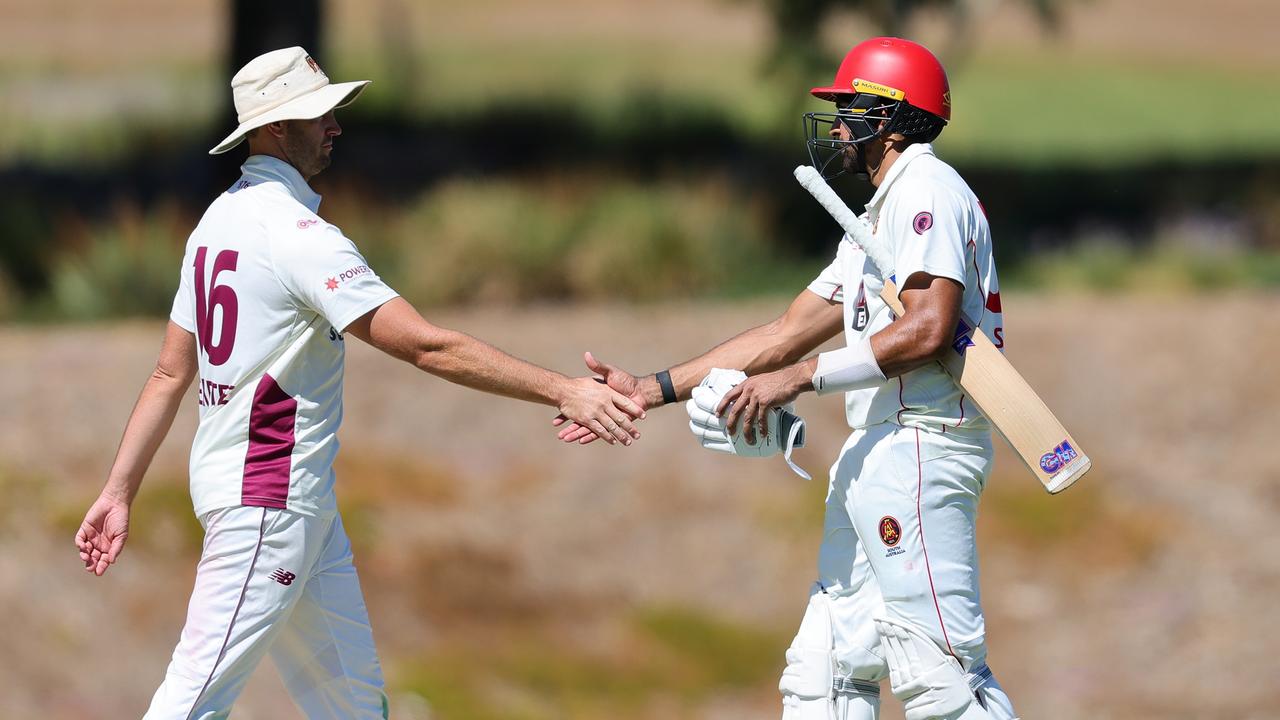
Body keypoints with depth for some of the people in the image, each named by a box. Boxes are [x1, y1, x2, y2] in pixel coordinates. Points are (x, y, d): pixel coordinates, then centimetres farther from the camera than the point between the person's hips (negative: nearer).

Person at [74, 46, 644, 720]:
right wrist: (562, 391, -24)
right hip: (267, 499, -10)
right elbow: (427, 346, -24)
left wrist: (118, 491, 14)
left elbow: (171, 373, 12)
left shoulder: (219, 220, 11)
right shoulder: (298, 234, -18)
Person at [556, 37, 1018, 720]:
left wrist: (797, 378, -20)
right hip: (877, 454, 11)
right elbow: (787, 332, 25)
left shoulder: (927, 191, -8)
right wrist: (651, 389, 20)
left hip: (921, 447, -11)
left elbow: (927, 329, -21)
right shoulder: (880, 216, 25)